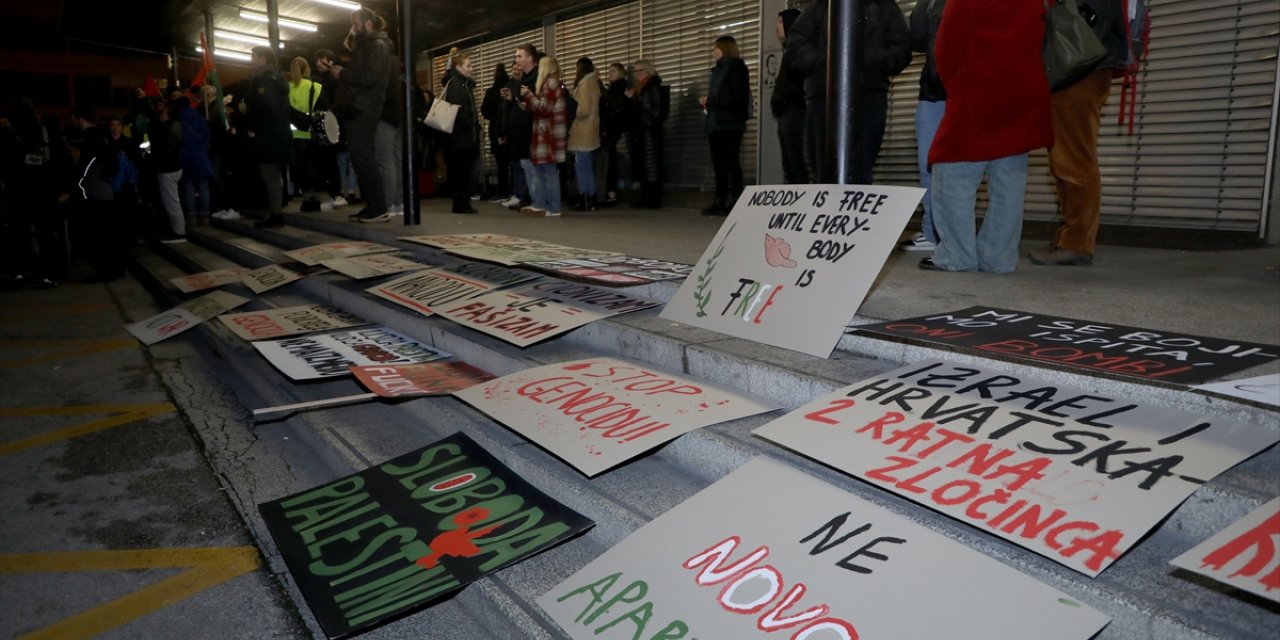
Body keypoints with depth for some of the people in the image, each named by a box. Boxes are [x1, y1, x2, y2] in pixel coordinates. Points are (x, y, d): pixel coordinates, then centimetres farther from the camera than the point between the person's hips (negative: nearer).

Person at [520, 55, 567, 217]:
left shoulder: (550, 83, -10)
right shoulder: (549, 83, 20)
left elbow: (543, 108, -17)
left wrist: (528, 95, -8)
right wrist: (528, 103, 12)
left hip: (549, 135, -10)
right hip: (544, 134, 10)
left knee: (550, 171, -9)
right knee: (540, 170, 12)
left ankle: (554, 209, -7)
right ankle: (540, 204, 15)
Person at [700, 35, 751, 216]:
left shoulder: (735, 67, -5)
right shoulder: (720, 69, 21)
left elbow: (735, 97, -17)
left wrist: (709, 101, -13)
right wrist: (707, 102, -2)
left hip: (729, 124, -9)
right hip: (717, 123, 9)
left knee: (731, 164, -9)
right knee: (718, 164, 7)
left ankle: (735, 202, -8)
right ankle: (720, 202, 9)